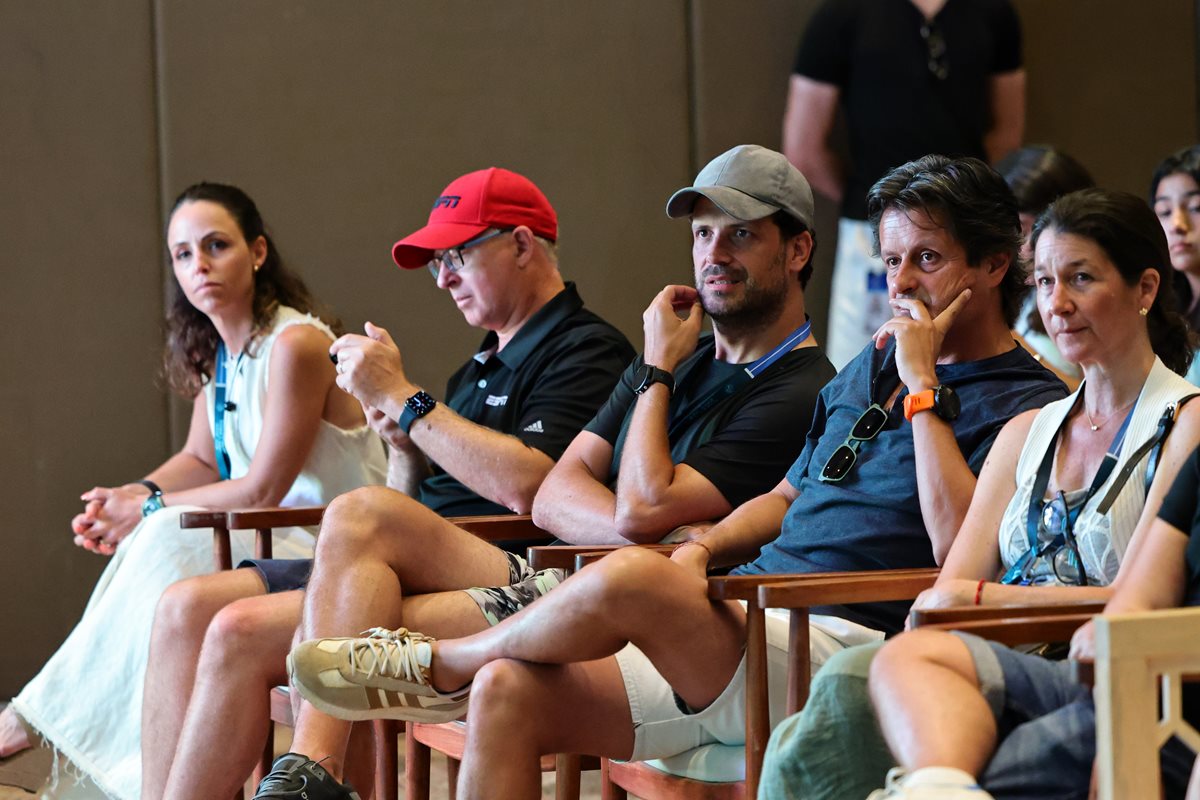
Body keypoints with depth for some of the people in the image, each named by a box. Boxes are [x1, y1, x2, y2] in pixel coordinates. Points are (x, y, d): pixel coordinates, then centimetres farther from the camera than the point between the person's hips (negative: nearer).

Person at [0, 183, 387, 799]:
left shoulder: (295, 345, -17)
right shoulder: (220, 350, 11)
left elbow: (262, 490, -17)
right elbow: (201, 460, 17)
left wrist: (147, 510, -12)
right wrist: (131, 496, -4)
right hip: (278, 545, 8)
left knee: (169, 539, -24)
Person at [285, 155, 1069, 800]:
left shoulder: (1023, 403, -2)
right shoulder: (873, 365, 24)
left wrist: (925, 389, -13)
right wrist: (703, 548, 11)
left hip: (839, 651, -9)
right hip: (746, 624, 9)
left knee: (628, 577, -30)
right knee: (507, 692, -10)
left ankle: (438, 664, -1)